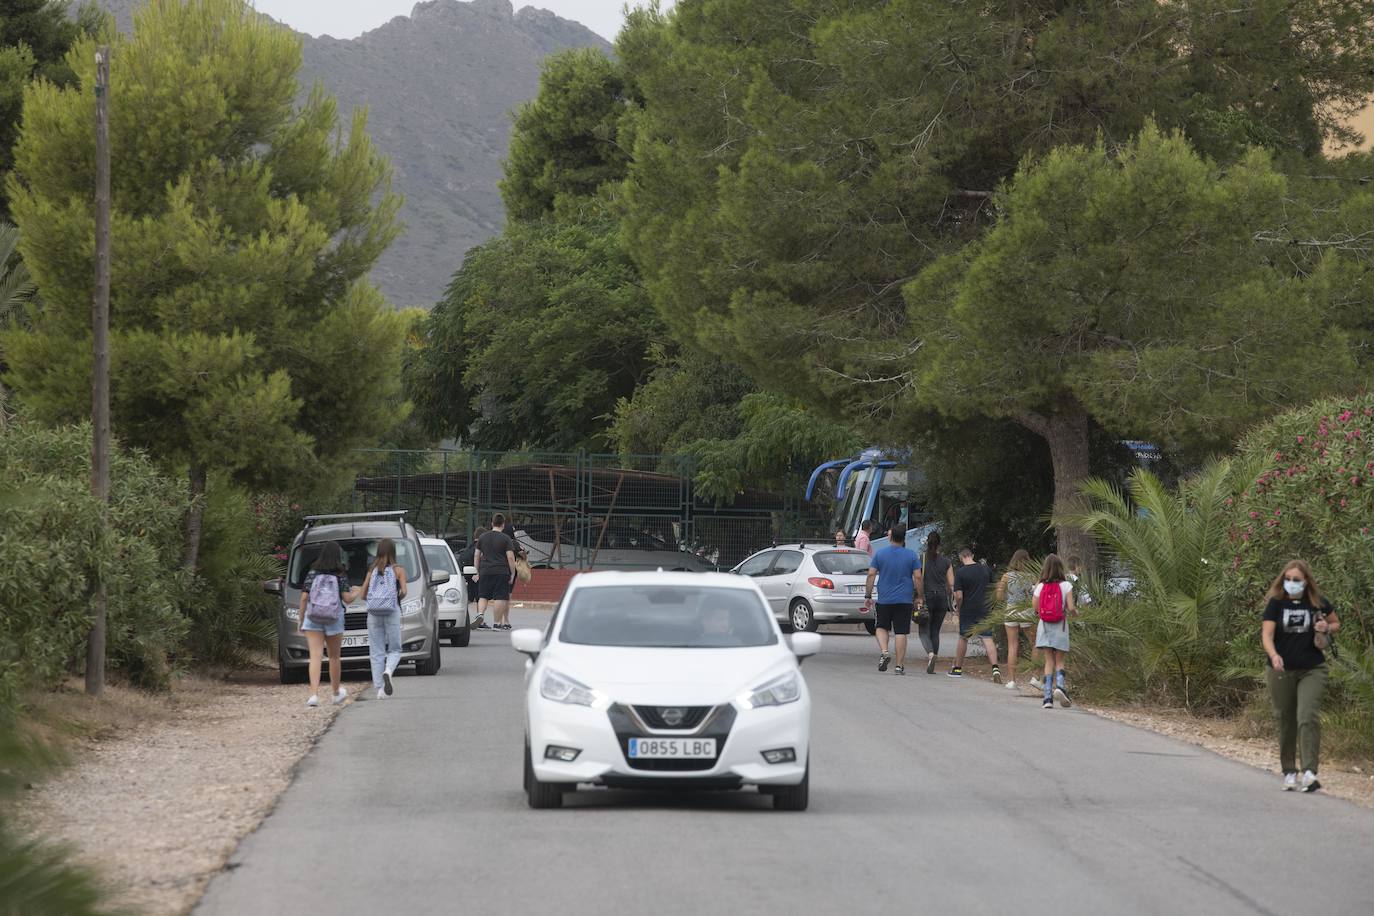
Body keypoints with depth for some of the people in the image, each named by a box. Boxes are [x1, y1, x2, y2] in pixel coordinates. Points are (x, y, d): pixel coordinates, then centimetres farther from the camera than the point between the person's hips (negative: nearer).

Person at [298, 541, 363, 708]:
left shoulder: (312, 573, 0)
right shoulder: (341, 575, -3)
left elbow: (304, 597, -2)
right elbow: (347, 599, -6)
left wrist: (301, 619, 6)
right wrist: (357, 593, 16)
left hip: (312, 619, 0)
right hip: (334, 619, 0)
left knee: (315, 656, -6)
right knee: (334, 656, 17)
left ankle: (314, 694, -21)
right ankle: (336, 693, 32)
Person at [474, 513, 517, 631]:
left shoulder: (483, 537, 10)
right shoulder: (505, 539, -3)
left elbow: (476, 555, 13)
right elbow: (510, 557, -7)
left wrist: (478, 572, 20)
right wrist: (512, 573, -1)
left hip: (485, 571, 3)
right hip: (501, 572, -3)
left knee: (483, 596, 11)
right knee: (500, 598, 0)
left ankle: (480, 614, -13)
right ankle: (497, 623, 0)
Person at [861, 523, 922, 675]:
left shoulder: (880, 554, 0)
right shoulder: (911, 556, 0)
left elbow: (871, 575, -3)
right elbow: (917, 578, -2)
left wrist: (868, 596, 3)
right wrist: (918, 597, 7)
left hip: (884, 599, 0)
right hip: (905, 600, 0)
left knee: (882, 627, 15)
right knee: (901, 632, 2)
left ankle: (884, 651, -10)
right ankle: (899, 665, 1)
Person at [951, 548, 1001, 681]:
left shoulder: (960, 572, -10)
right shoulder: (985, 569, 3)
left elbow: (959, 596, -14)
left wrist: (958, 608, 3)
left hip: (967, 610, -2)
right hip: (984, 609, 2)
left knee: (963, 638, 14)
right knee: (987, 639, -3)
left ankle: (957, 668, 25)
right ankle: (995, 667, -20)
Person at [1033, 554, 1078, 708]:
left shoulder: (1040, 587, -2)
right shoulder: (1066, 586, -6)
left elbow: (1035, 608, -1)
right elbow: (1070, 607, -11)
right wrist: (1075, 610, 12)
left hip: (1044, 626, 1)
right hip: (1060, 627, -1)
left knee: (1049, 661, 6)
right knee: (1059, 661, 9)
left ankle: (1048, 697, -3)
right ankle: (1059, 686, -18)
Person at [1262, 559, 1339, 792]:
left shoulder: (1318, 603, 1)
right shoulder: (1276, 604, -2)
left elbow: (1336, 624, 18)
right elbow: (1267, 634, -13)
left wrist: (1326, 629, -6)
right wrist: (1274, 655, -32)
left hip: (1312, 670, -1)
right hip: (1282, 670, 1)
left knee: (1308, 718, -16)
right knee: (1286, 722, 8)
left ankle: (1310, 772, -22)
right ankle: (1289, 772, 21)